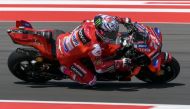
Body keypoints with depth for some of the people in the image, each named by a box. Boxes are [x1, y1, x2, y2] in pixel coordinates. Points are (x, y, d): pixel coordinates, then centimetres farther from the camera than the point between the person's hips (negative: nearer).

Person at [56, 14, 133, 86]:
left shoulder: (92, 24, -21)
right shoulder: (94, 46, -38)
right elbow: (99, 67, -26)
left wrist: (125, 20, 2)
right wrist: (120, 63, -26)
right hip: (67, 58, -7)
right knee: (91, 81, -5)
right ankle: (65, 69, 5)